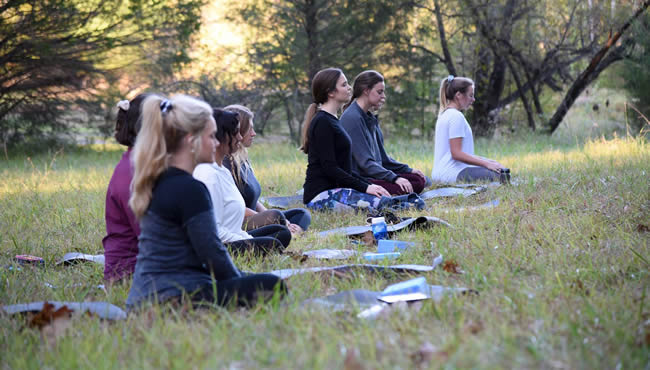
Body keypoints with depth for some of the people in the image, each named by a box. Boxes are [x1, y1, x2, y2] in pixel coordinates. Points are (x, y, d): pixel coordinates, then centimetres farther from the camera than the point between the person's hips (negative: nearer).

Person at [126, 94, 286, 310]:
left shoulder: (156, 182, 14)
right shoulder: (189, 189, -16)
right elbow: (212, 254, -14)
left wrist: (241, 278, 20)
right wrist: (241, 289, 4)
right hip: (175, 298, -10)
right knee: (272, 286, -12)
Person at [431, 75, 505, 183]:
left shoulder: (445, 115, 20)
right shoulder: (456, 116, -11)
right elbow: (457, 154, -17)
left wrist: (488, 161, 14)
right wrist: (486, 163, -12)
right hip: (452, 173, -10)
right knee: (499, 176, -21)